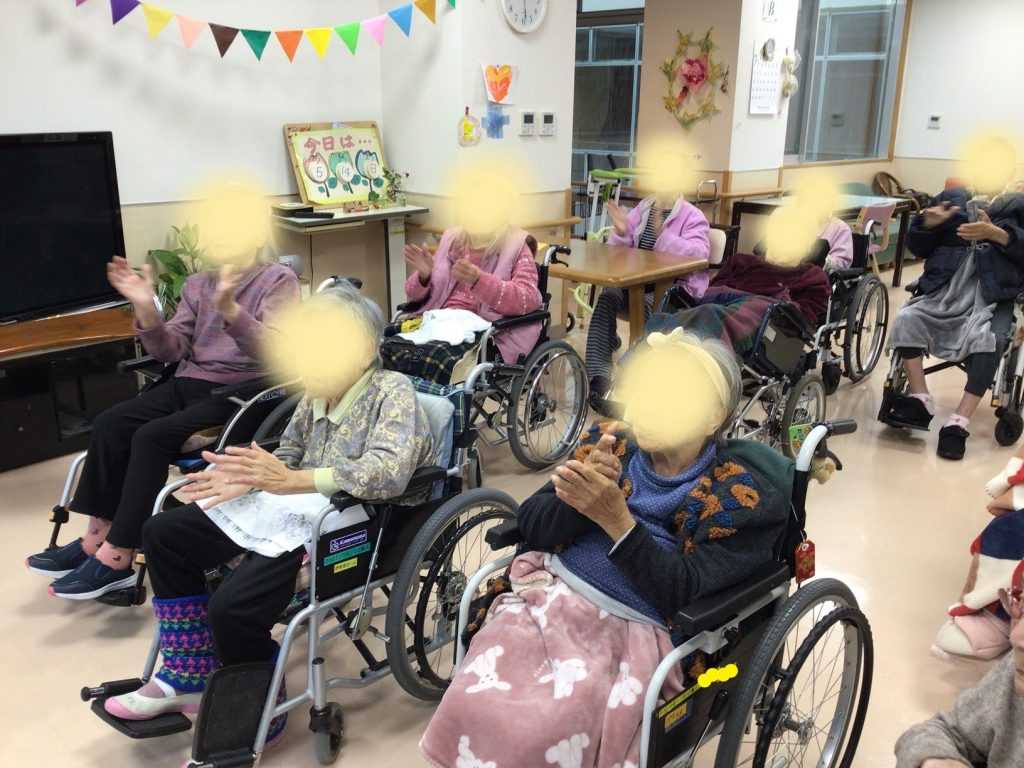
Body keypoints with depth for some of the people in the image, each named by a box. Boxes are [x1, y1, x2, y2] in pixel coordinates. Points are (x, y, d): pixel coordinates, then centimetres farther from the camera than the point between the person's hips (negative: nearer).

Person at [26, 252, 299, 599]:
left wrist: (228, 308, -34)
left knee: (152, 436, -25)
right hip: (190, 384, 6)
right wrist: (146, 308, -9)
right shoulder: (197, 283, 15)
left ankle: (116, 558, -16)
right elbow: (171, 351, 8)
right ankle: (97, 539, -6)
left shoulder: (279, 280, -3)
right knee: (109, 424, -15)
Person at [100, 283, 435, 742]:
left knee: (232, 607, -27)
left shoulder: (392, 391, -14)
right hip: (298, 508, 9)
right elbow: (287, 458, 16)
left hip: (354, 528, -9)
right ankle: (189, 679, 16)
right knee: (164, 534, 9)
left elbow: (388, 472, -30)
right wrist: (247, 478, -7)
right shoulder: (318, 392, 7)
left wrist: (291, 481, -36)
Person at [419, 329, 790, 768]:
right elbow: (530, 525, 4)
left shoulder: (740, 492, -4)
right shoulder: (613, 441, 7)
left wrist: (616, 518, -23)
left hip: (634, 629, -3)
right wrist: (581, 498, -17)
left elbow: (684, 595, -12)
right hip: (551, 593, 4)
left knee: (533, 732, -25)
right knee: (475, 704, -20)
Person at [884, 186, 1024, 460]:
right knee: (906, 319, -25)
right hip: (946, 289, 3)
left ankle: (959, 422, -31)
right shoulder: (954, 201, 20)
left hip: (992, 296, -2)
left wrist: (995, 233, -18)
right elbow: (917, 247, 15)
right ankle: (920, 401, -16)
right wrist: (928, 224, -6)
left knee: (987, 339, -31)